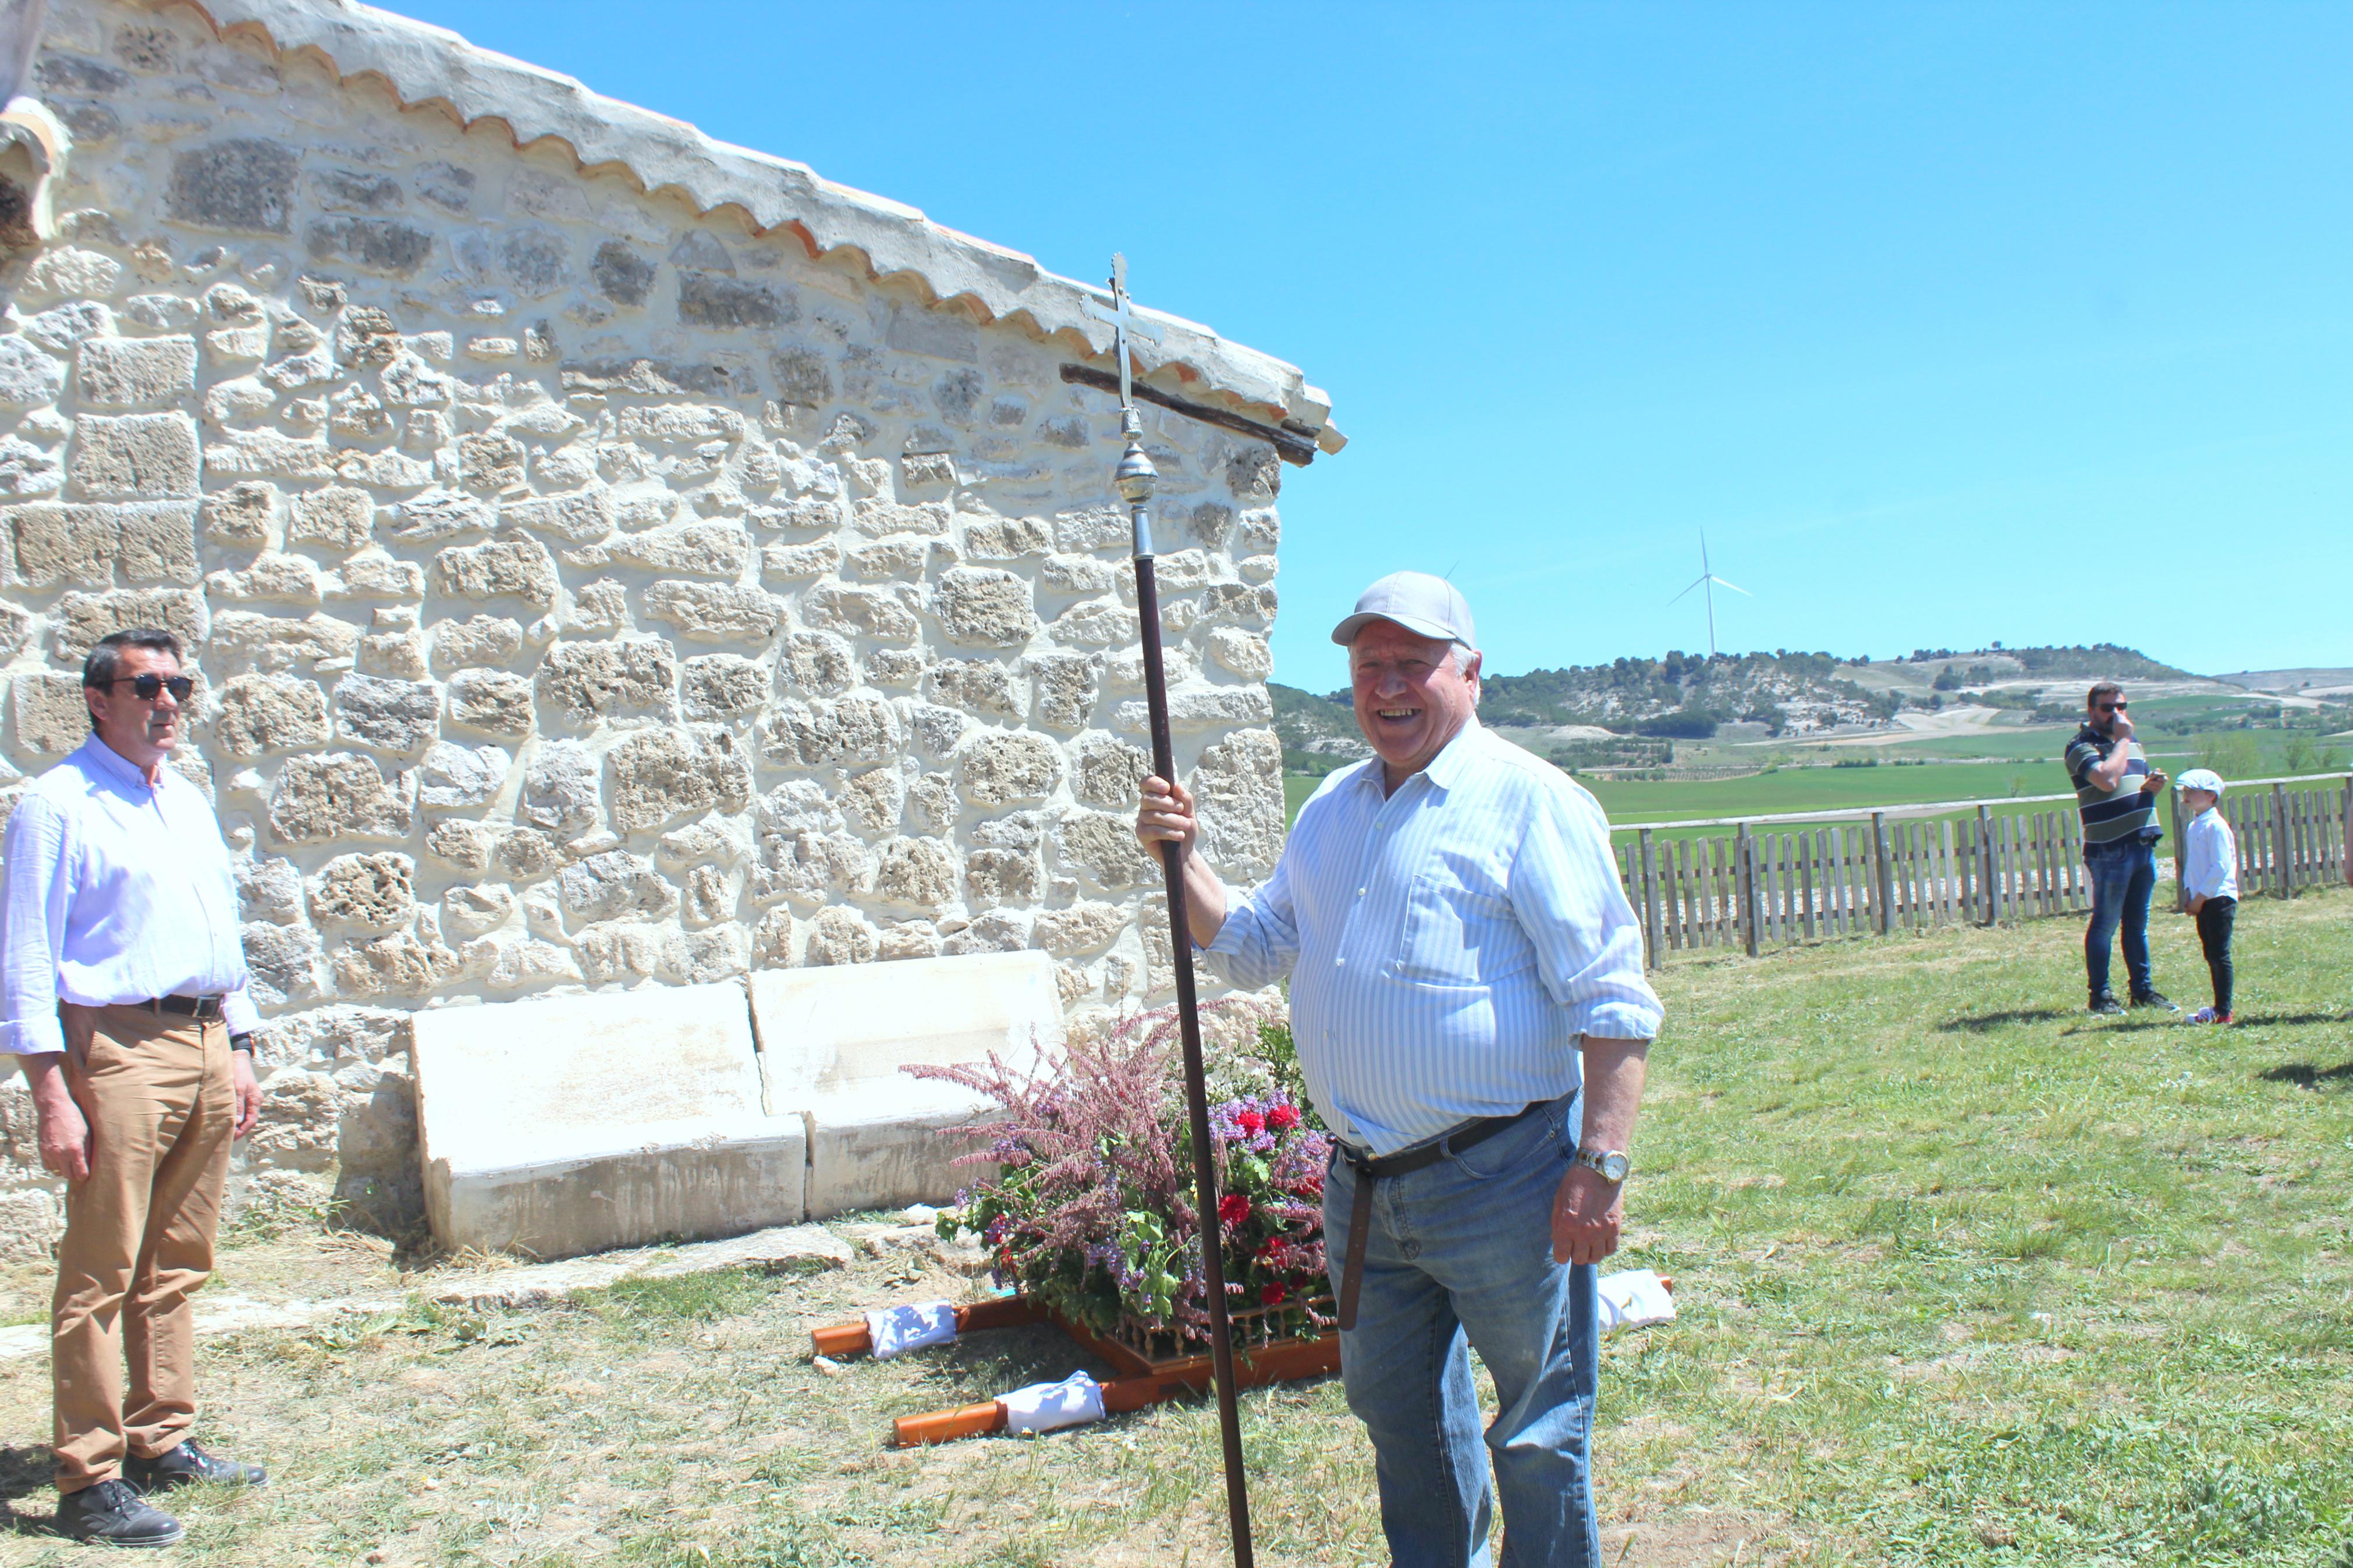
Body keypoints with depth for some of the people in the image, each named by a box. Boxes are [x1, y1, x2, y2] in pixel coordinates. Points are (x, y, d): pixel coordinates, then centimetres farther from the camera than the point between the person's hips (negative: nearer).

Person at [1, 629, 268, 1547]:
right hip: (118, 1048, -7)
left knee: (177, 1264, 12)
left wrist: (239, 1050, 17)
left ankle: (163, 1443, 22)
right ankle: (91, 1480, 3)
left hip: (206, 1041, 7)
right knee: (103, 1274, -4)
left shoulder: (190, 803, 17)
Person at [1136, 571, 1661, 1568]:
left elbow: (1610, 1001, -13)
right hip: (1363, 1188, 7)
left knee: (1537, 1436, 7)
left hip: (1501, 1181, -7)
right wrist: (1181, 861, 3)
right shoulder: (1330, 810, 12)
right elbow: (1252, 950, 19)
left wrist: (1602, 1164, -19)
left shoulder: (1530, 800, -10)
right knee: (1399, 1420, 22)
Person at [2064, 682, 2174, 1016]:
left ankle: (2143, 989, 21)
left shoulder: (2132, 742, 19)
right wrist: (2122, 740, -14)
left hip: (2143, 845, 7)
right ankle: (2100, 995, 4)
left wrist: (2154, 784, 5)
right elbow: (2108, 779, -24)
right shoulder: (2081, 746, -7)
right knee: (2105, 924, -2)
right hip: (2110, 850, -7)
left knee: (2137, 924, 14)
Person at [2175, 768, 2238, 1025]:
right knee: (2211, 955, 12)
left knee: (2220, 955, -6)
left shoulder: (2215, 826, -13)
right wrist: (2189, 891, 9)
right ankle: (2219, 1008, 19)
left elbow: (2221, 866, -18)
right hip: (2203, 900, 9)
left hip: (2219, 899, -9)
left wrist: (2200, 896, -17)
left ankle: (2223, 1012, -3)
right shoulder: (2193, 827, 14)